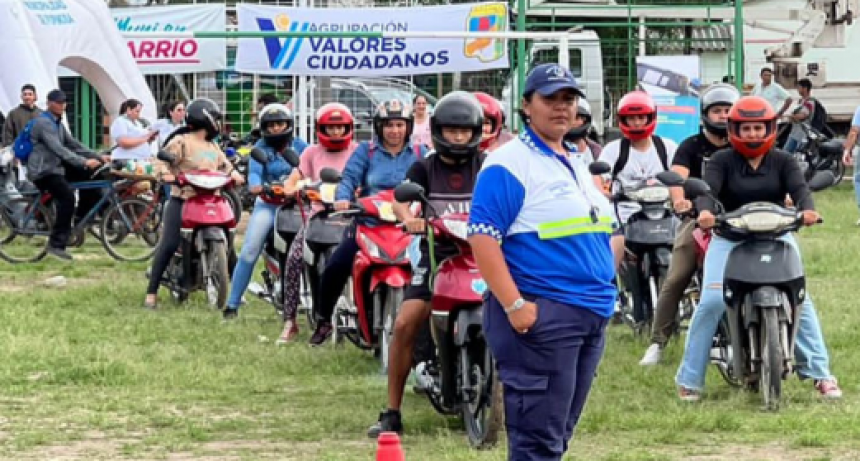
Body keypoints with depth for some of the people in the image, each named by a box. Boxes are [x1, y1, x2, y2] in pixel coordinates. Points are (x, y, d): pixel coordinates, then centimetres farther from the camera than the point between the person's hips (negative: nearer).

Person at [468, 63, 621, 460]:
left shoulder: (575, 166, 19)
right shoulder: (509, 164, -9)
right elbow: (483, 238, -18)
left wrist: (605, 290, 19)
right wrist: (514, 305, -23)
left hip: (592, 316, 9)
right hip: (542, 316, -9)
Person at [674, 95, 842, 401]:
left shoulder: (783, 161, 7)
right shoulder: (722, 161, 2)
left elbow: (799, 187, -11)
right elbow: (707, 188, -16)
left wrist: (806, 209, -35)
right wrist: (705, 211, -40)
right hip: (729, 238, -1)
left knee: (800, 299, -14)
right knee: (711, 302, -17)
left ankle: (820, 373, -6)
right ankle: (689, 379, -9)